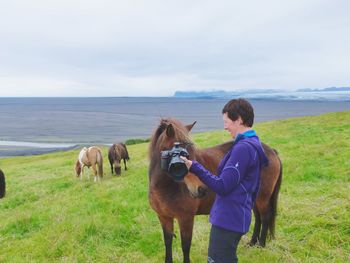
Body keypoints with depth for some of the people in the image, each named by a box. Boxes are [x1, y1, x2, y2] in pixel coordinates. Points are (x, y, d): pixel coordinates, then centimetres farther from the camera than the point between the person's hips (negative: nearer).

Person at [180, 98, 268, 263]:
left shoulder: (243, 148, -21)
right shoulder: (253, 144, 11)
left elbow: (222, 186, -22)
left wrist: (194, 167, -22)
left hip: (228, 219, -10)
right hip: (236, 216, 10)